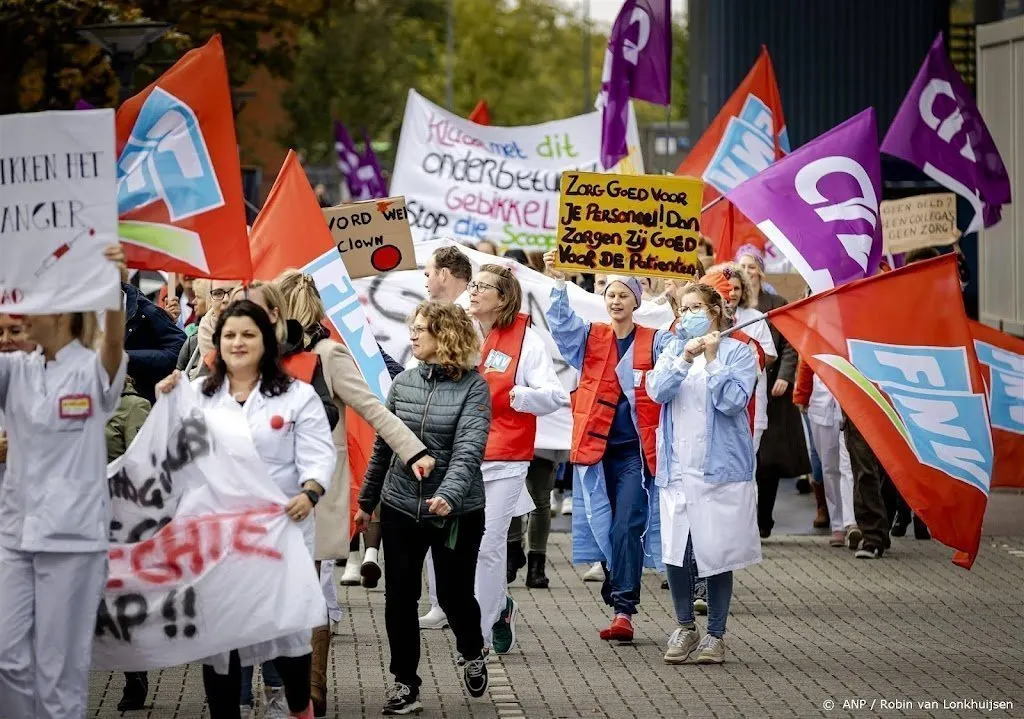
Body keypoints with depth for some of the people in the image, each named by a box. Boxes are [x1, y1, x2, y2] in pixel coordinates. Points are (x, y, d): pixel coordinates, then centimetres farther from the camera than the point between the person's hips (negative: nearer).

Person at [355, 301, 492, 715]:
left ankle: (472, 654, 38)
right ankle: (405, 684, 15)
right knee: (400, 597, 4)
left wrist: (450, 494, -37)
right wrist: (366, 501, 16)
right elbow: (383, 446, 12)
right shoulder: (403, 383, 4)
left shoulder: (473, 387, -10)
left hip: (458, 511, -4)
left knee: (454, 594, 8)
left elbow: (469, 448, -22)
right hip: (401, 506, 4)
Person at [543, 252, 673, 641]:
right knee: (603, 527, 7)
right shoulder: (590, 338, 8)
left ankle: (624, 610, -12)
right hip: (597, 448, 3)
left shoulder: (654, 342, 4)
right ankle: (618, 602, 19)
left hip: (636, 451, -3)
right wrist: (559, 281, -23)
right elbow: (562, 323, -8)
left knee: (628, 527, -11)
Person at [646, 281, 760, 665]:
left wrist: (712, 358, -13)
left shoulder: (738, 352, 0)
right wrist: (686, 358, -16)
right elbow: (657, 390, -5)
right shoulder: (673, 350, 12)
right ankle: (684, 628, 18)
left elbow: (733, 401, -12)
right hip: (676, 469, 3)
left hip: (721, 469, -3)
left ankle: (715, 634, 12)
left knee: (717, 552, 0)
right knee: (676, 552, 1)